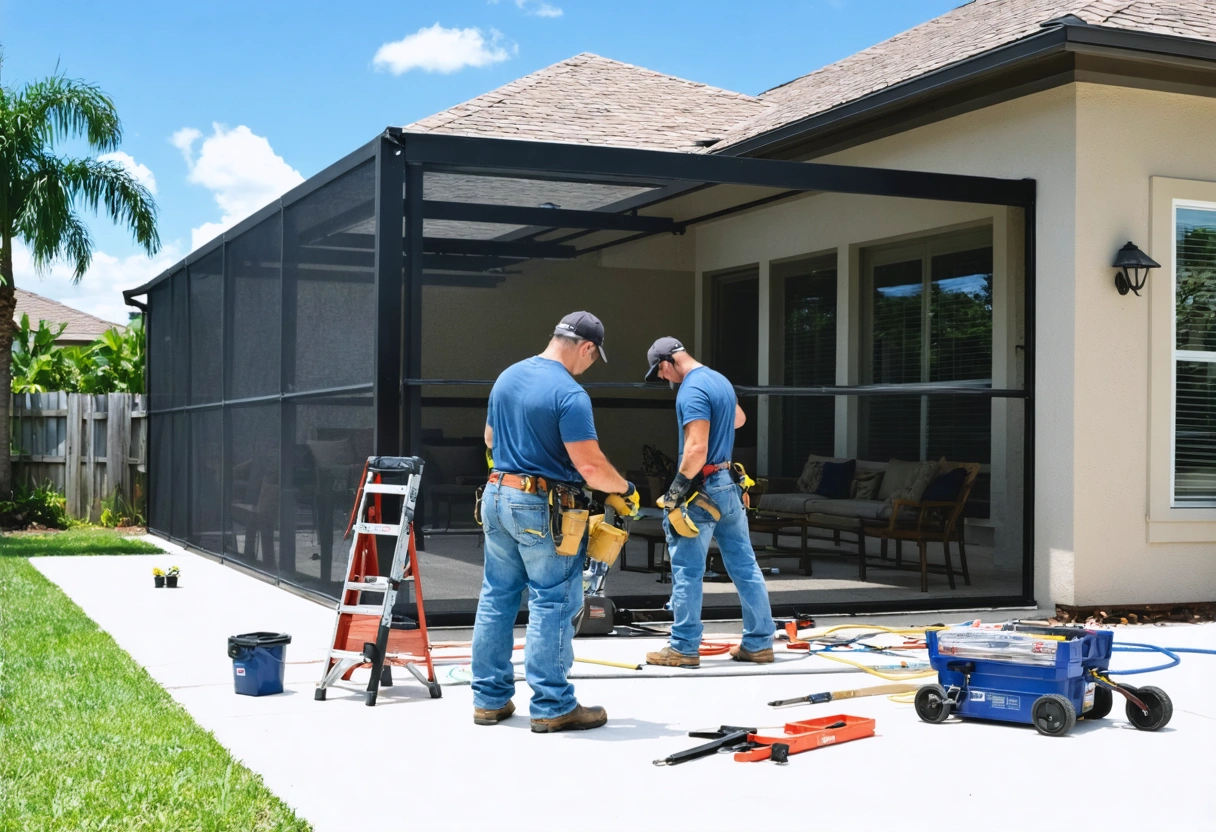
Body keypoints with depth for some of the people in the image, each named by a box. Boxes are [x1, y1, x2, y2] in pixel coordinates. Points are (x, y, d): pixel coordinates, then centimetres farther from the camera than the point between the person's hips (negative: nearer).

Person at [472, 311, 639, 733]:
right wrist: (626, 490, -3)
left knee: (496, 598, 13)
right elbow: (590, 465, -20)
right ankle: (552, 707, 6)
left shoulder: (507, 377, 8)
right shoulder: (570, 394, -17)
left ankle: (489, 699, 20)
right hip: (542, 509, -8)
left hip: (497, 496, 8)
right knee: (552, 606, 1)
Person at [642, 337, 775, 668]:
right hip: (730, 486, 9)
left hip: (703, 489, -9)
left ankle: (684, 648, 5)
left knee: (687, 571, 0)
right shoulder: (720, 380, 12)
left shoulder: (692, 390, -17)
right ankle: (759, 643, 16)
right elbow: (739, 418, 32)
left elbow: (697, 448, -25)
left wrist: (677, 489, -17)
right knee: (745, 566, 10)